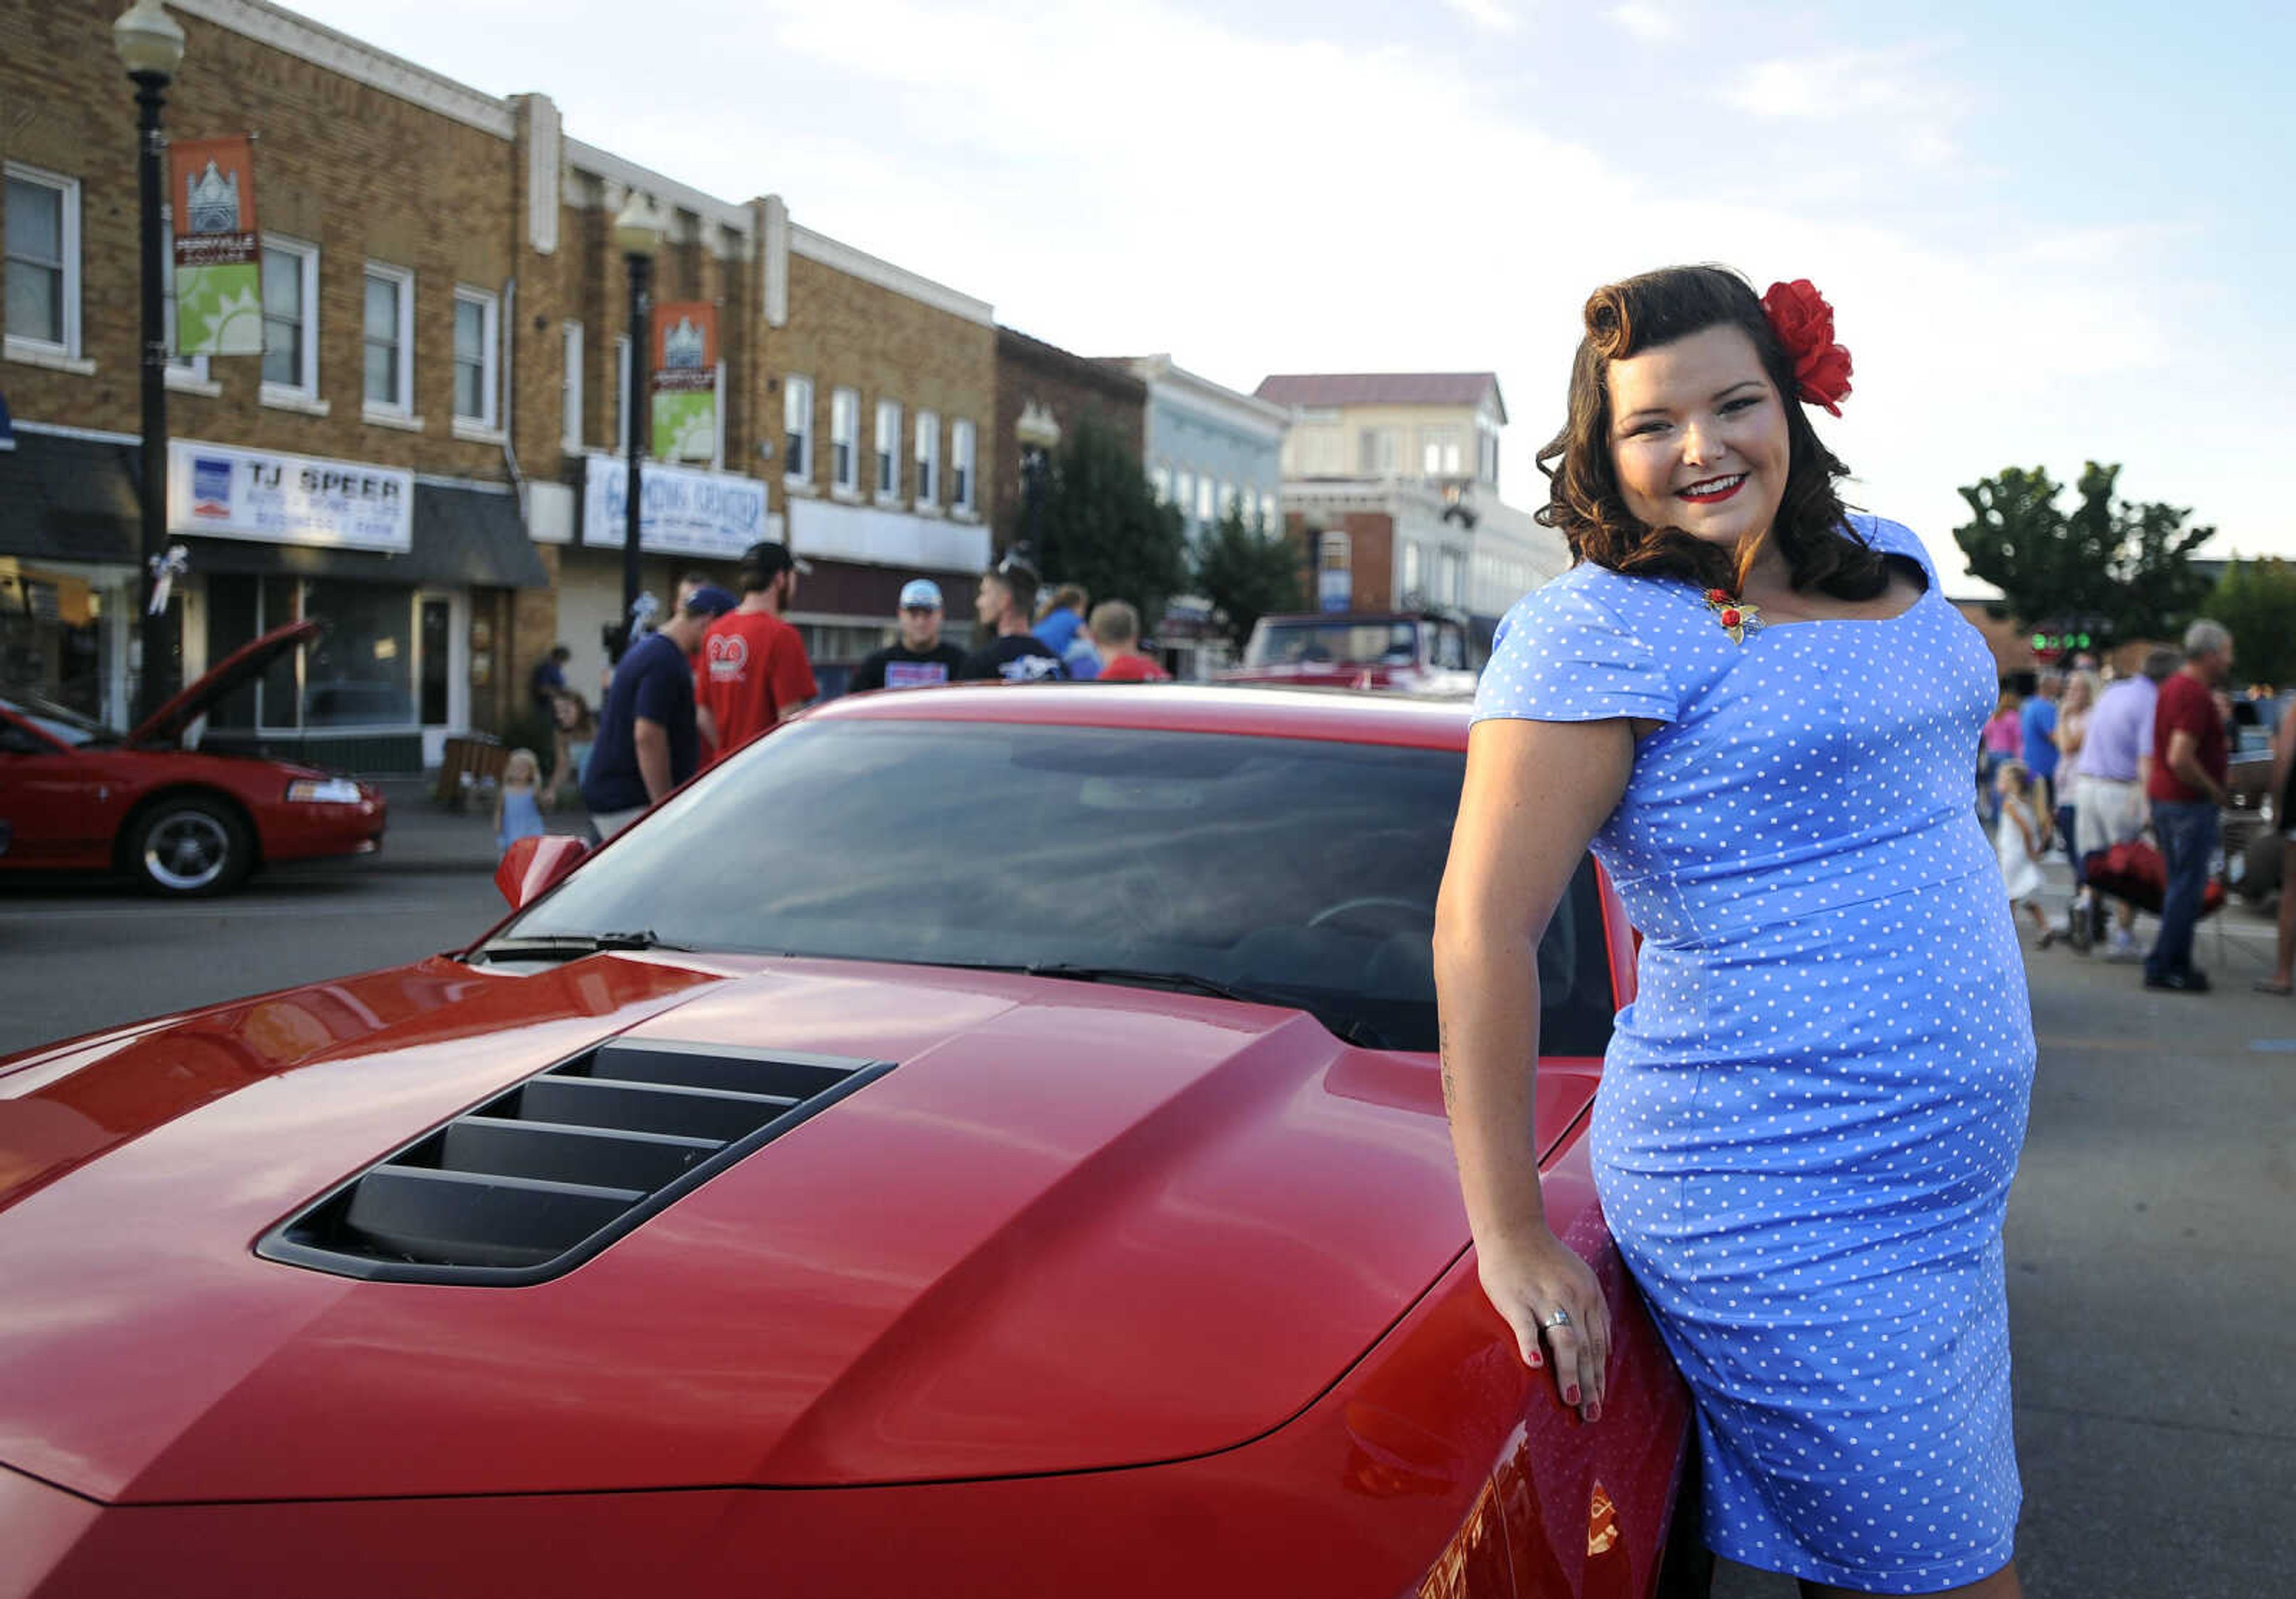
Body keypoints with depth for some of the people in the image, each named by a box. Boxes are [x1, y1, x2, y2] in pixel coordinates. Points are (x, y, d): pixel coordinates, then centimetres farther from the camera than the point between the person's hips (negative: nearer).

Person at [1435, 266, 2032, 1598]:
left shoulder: (1892, 564, 11)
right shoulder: (1595, 631, -14)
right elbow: (1481, 929, -18)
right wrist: (1511, 1235, -18)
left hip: (1955, 1187, 8)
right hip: (1787, 1223, -8)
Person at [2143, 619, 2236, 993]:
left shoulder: (2173, 687, 13)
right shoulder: (2197, 696, -18)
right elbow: (2180, 758, -27)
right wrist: (2216, 790, -15)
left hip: (2163, 795, 10)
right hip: (2190, 803, -10)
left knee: (2180, 884, 16)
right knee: (2188, 887, -4)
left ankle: (2175, 964, 21)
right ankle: (2164, 967, -2)